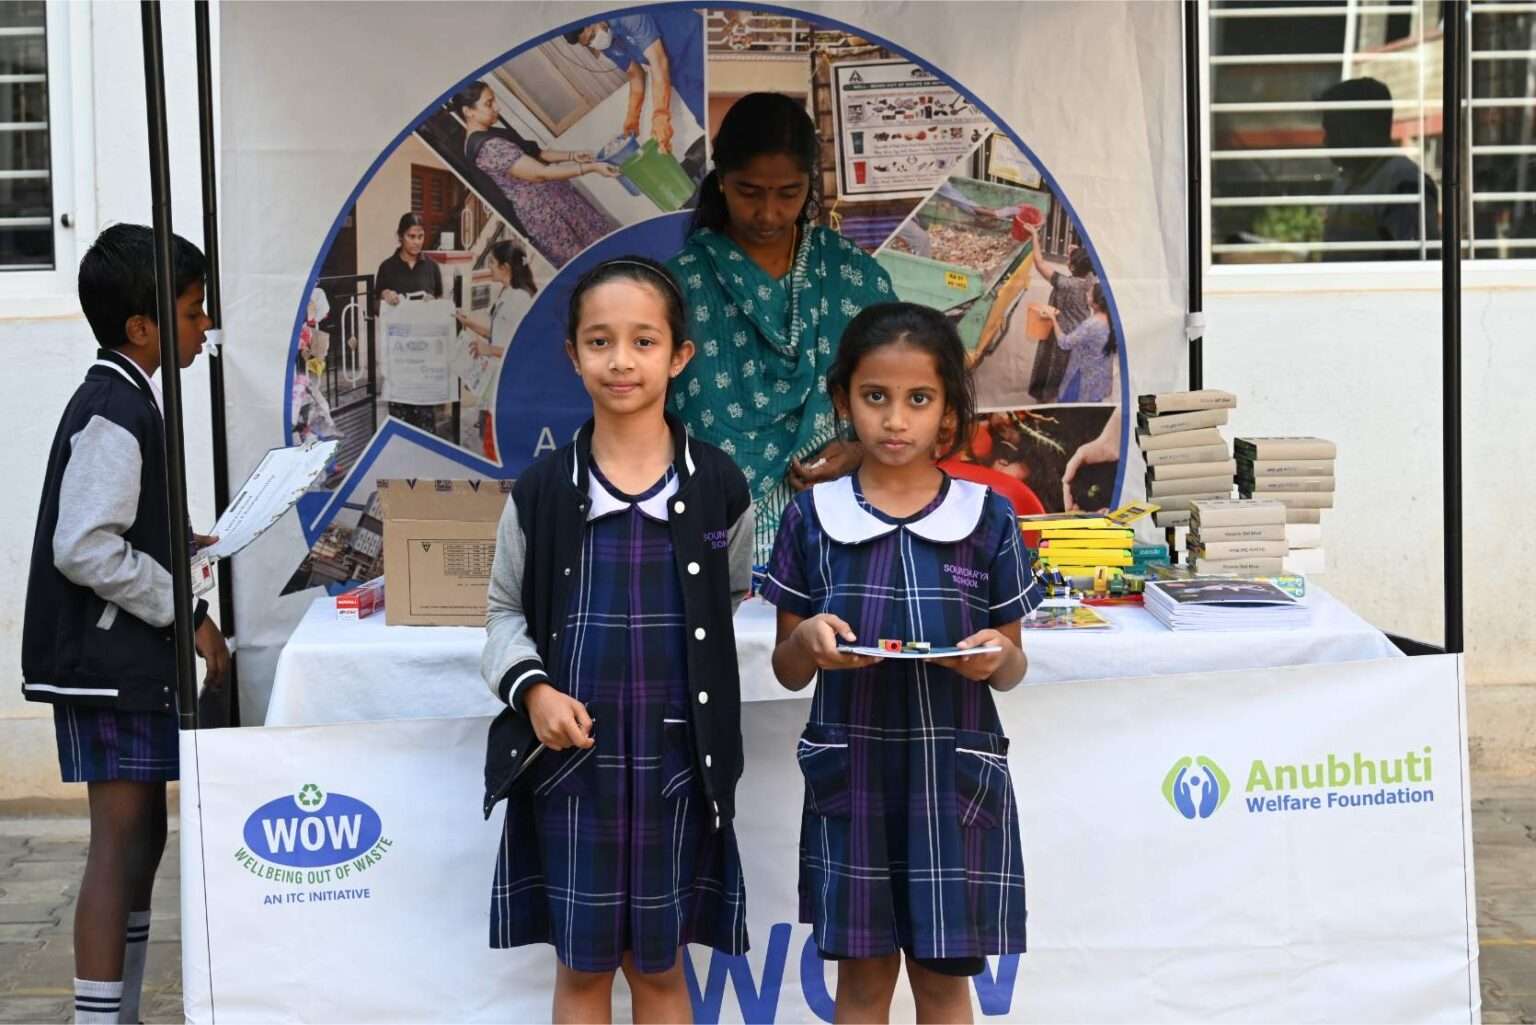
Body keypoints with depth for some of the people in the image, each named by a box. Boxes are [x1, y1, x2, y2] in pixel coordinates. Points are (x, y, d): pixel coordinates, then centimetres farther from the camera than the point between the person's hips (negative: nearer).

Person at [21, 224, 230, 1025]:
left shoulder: (122, 400, 14)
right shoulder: (114, 412, -17)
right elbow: (84, 549, -25)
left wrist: (181, 547, 11)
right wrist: (187, 613, -19)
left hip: (128, 658, 10)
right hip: (109, 662, -10)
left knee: (141, 838, 14)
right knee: (121, 842, -6)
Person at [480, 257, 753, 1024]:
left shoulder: (719, 485, -3)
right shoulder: (542, 489, -3)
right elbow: (505, 611, 6)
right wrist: (532, 688, -11)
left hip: (676, 755, 0)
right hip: (570, 753, 0)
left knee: (658, 961, 12)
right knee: (581, 963, 10)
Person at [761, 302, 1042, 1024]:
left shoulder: (987, 518, -1)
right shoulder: (813, 517, 0)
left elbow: (1012, 667, 7)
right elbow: (788, 672, 5)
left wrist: (996, 655, -16)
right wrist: (806, 641, -17)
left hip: (954, 775, 0)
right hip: (851, 774, 0)